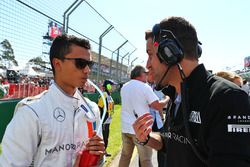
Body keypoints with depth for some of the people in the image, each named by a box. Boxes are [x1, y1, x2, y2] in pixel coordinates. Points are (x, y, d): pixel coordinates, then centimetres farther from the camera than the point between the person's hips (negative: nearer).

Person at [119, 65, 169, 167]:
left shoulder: (124, 87, 9)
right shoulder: (144, 87, -10)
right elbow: (157, 106, -12)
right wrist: (167, 99, 5)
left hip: (126, 128, 6)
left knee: (125, 156, 16)